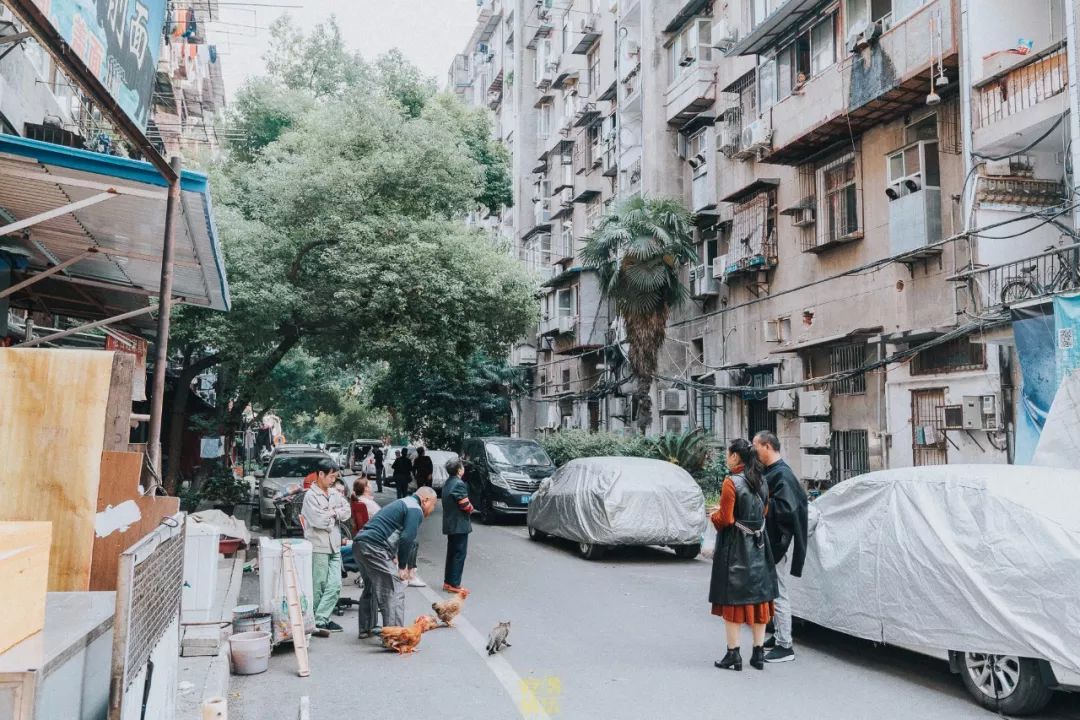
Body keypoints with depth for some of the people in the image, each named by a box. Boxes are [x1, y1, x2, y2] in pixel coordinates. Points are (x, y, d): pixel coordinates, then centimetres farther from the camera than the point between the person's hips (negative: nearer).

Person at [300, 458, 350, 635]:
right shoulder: (311, 495, -9)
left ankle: (321, 620, 3)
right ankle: (317, 622, 7)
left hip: (334, 546, 7)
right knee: (318, 586, 0)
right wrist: (335, 515, -2)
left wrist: (331, 513, -8)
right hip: (318, 547, -6)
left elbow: (347, 513, 6)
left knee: (335, 585, 0)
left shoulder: (335, 493, 12)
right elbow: (319, 521, -17)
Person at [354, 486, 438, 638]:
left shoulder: (402, 503, 25)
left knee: (371, 588, 26)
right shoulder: (415, 510, -5)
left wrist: (394, 559, 15)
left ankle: (366, 628, 36)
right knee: (394, 590, -7)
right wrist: (402, 566, -5)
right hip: (374, 548, -10)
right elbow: (407, 539, -15)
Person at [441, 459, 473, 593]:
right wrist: (471, 509, 2)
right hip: (459, 525, -9)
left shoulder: (447, 483, 10)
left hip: (450, 524, 9)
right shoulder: (459, 484, -19)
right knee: (459, 554, -3)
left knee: (452, 553, 15)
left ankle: (448, 581, 21)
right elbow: (466, 506, -19)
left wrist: (468, 508, 4)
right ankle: (454, 584, -1)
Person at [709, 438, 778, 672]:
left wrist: (714, 516, 4)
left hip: (734, 547, -7)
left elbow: (726, 519, -18)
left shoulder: (731, 482, -17)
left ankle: (733, 655, 6)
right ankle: (758, 653, 17)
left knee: (732, 599, 2)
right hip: (758, 546, 7)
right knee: (758, 597, 12)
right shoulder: (761, 481, 5)